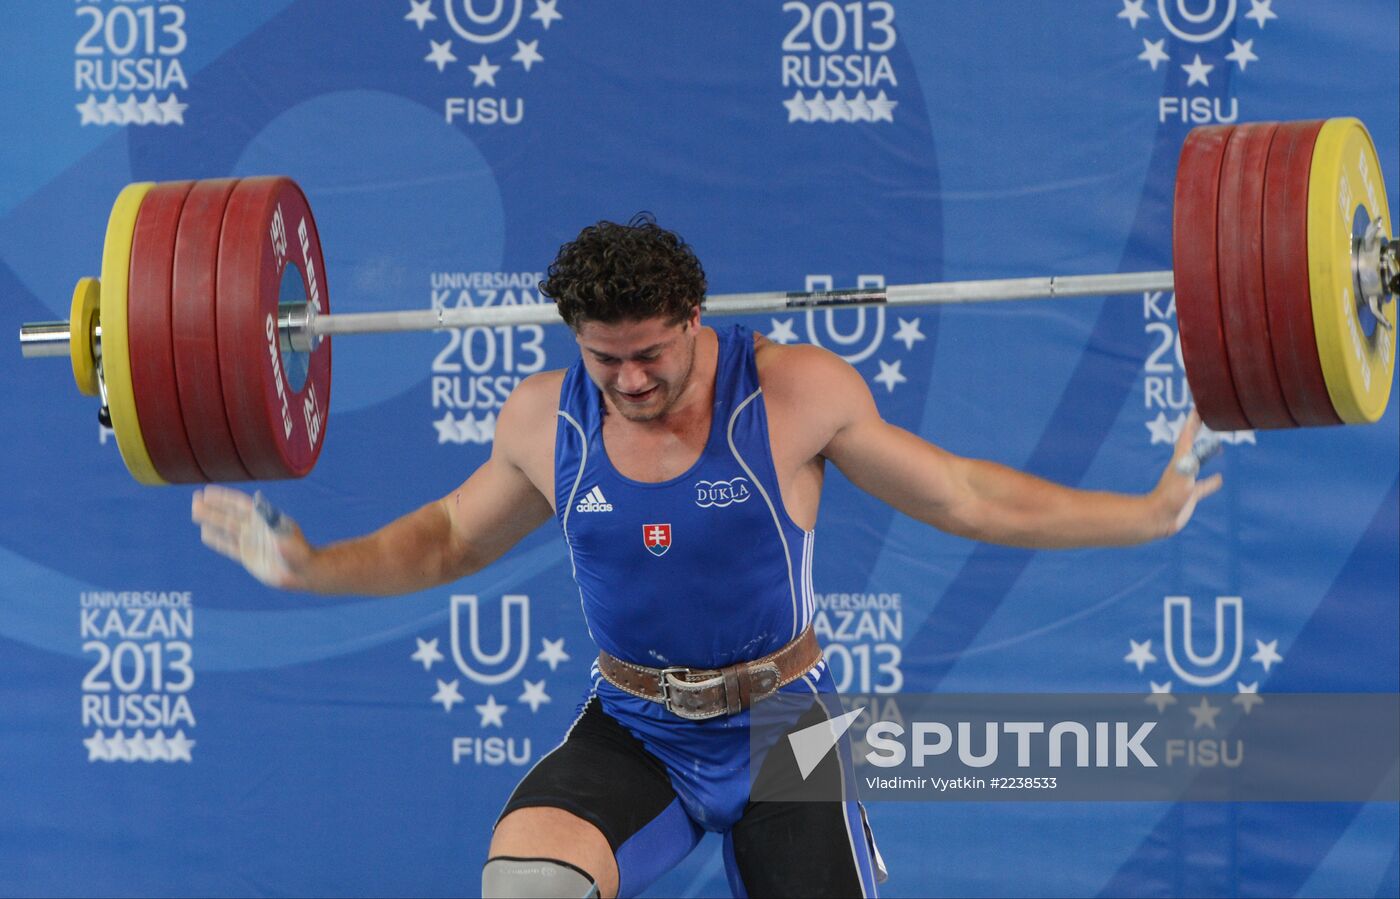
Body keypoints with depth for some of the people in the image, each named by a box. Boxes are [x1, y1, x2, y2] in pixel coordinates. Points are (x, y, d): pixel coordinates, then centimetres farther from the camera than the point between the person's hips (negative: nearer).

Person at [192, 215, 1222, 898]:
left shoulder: (798, 394, -13)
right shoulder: (546, 421, -6)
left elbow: (962, 495, -4)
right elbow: (450, 539, 13)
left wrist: (1148, 514, -7)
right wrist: (310, 566, 2)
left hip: (777, 727, -1)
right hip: (633, 731, 1)